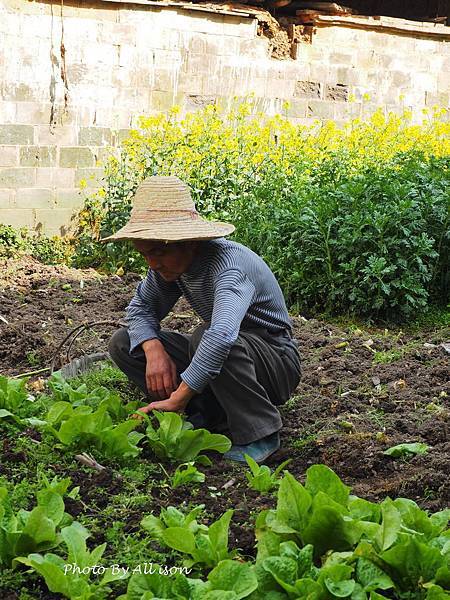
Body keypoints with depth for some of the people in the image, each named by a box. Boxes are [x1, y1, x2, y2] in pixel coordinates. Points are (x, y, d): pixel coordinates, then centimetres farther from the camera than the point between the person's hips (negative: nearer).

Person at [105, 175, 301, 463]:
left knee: (205, 336, -39)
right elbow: (141, 307, 2)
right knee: (123, 344, -5)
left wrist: (177, 399, -47)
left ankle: (259, 434, -21)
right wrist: (154, 350, -21)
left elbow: (221, 335, -48)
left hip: (277, 361, -7)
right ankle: (208, 417, -5)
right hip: (212, 362, 8)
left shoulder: (229, 264, -32)